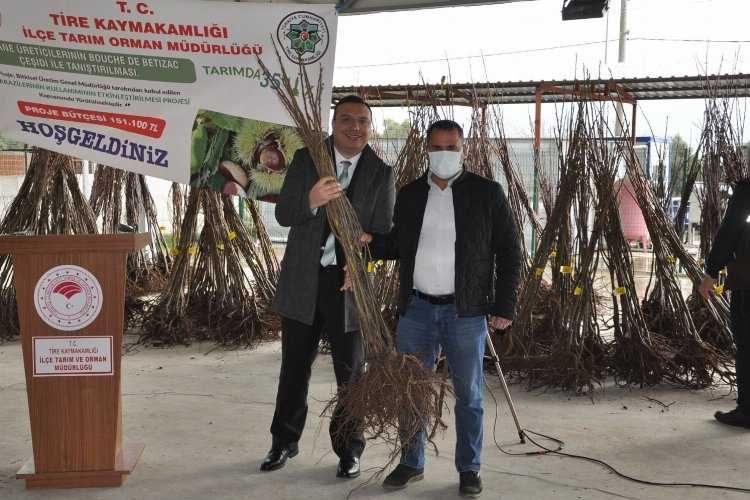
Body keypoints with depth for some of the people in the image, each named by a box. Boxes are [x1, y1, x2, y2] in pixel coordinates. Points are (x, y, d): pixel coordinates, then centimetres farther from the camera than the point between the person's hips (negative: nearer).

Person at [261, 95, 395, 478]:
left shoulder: (381, 172, -1)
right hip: (303, 280, 1)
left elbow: (384, 232, -1)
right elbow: (283, 214, -5)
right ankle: (284, 442, 31)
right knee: (295, 367, 14)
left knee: (350, 371, 8)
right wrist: (312, 201, -27)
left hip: (350, 283, -1)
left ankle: (349, 450, 24)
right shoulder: (306, 159, 0)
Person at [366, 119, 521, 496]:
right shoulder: (409, 195, 8)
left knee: (468, 394, 7)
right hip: (416, 309, 3)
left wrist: (505, 306, -5)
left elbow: (509, 252, 0)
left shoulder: (487, 193, -1)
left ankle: (469, 469, 22)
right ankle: (411, 463, 26)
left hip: (466, 312, -3)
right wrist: (370, 240, -6)